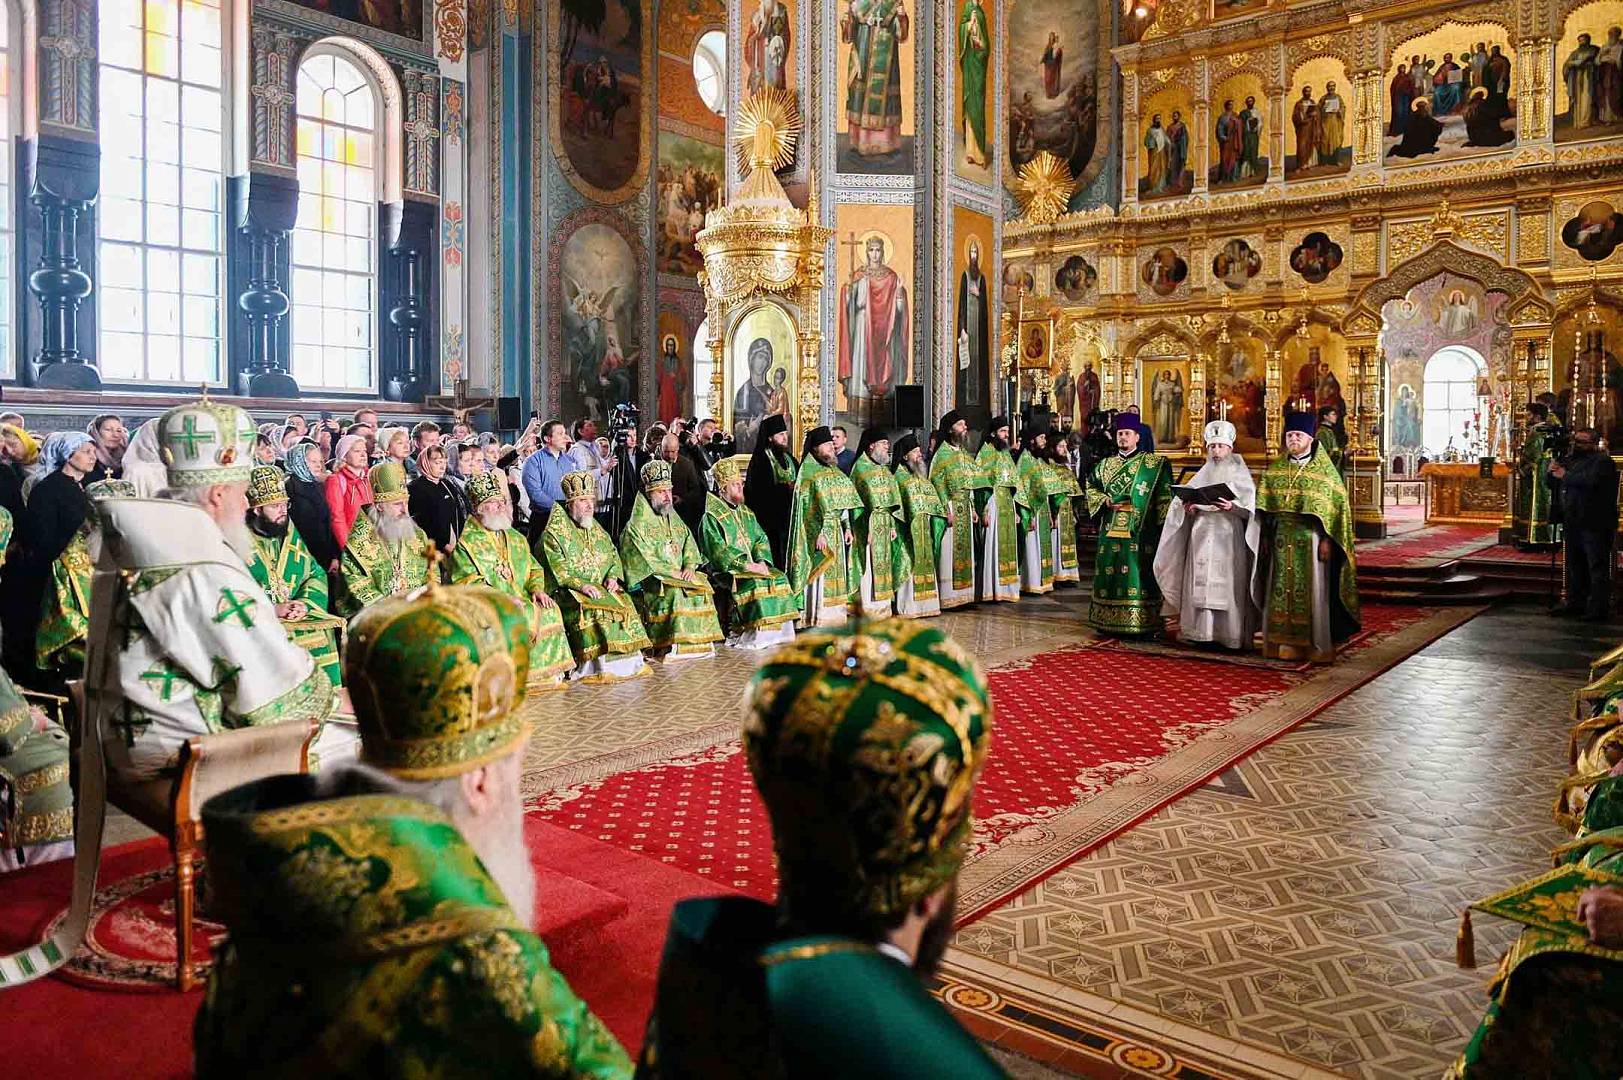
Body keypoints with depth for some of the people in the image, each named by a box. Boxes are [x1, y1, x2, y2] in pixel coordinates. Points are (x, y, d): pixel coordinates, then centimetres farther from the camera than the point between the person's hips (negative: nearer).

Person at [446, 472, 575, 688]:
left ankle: (549, 673, -12)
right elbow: (467, 584, -10)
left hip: (521, 599, 6)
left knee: (551, 612, -19)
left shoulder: (515, 539, 21)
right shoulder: (467, 543, -1)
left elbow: (534, 568, 23)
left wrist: (537, 589, 0)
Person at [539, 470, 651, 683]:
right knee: (592, 610, -32)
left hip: (600, 588, 6)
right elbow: (557, 567, -13)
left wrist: (613, 576, -4)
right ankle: (597, 667, -29)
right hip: (568, 593, -6)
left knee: (625, 603, -16)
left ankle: (628, 662, -12)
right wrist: (580, 585, -26)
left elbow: (614, 555, 17)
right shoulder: (554, 532, -2)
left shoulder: (596, 529, 20)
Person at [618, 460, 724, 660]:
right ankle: (675, 645, -28)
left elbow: (689, 542, 13)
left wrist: (689, 566, -7)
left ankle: (701, 641, -9)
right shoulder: (636, 525, -5)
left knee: (702, 587, -15)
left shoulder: (674, 519, 18)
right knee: (674, 593, -31)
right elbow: (641, 559, -14)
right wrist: (671, 572, -17)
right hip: (649, 579, -7)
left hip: (679, 574, 7)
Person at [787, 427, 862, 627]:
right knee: (818, 575, -7)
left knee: (835, 572, 10)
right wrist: (820, 532, -20)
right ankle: (814, 618, -3)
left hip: (836, 529, 8)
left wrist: (847, 527, 9)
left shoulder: (832, 470, 15)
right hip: (819, 529, -8)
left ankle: (833, 614, 17)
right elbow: (810, 507, -15)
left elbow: (844, 502, 16)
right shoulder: (809, 471, -9)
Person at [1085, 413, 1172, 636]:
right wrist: (1105, 501, 1)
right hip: (1111, 531, 4)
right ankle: (1110, 620, 13)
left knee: (1138, 574, -7)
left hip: (1139, 531, -4)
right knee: (1110, 572, 5)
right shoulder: (1106, 464, 14)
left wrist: (1163, 524, -9)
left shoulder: (1153, 463, 2)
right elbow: (1090, 486, 20)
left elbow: (1164, 496, -1)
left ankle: (1140, 624, -3)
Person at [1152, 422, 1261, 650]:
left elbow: (1250, 507, -6)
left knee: (1227, 585, -7)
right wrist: (1187, 507, -9)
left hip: (1229, 539, -3)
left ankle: (1229, 633, -3)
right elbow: (1184, 500, 14)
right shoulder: (1203, 475, 17)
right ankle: (1198, 629, 4)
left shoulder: (1240, 475, 5)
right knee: (1199, 583, 0)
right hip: (1201, 538, 4)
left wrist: (1232, 506, -25)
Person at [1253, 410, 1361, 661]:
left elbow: (1337, 507, -4)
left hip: (1310, 539, -3)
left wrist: (1327, 540, -12)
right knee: (1282, 590, 3)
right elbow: (1265, 507, 11)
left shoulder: (1325, 471, -1)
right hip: (1281, 540, 3)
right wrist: (1266, 539, 5)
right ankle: (1285, 643, 10)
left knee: (1313, 591, 0)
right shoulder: (1275, 470, 10)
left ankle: (1318, 645, 8)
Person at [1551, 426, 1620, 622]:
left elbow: (1591, 480, -26)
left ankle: (1598, 608, -5)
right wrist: (1553, 471, 0)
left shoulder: (1602, 460, -7)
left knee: (1597, 567, -6)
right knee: (1575, 565, 16)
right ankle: (1575, 602, 25)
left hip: (1594, 524, -9)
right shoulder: (1571, 459, 19)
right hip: (1573, 523, 9)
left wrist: (1565, 476, -13)